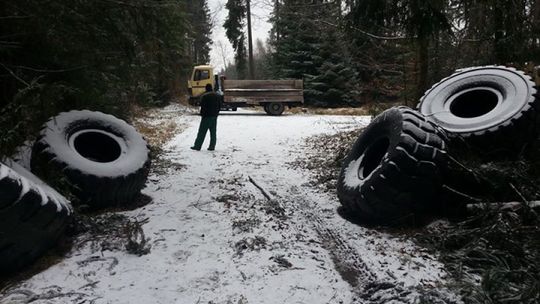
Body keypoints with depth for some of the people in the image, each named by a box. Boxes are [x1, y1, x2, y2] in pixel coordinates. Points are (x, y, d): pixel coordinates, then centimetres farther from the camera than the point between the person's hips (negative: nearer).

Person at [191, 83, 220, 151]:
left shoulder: (204, 96, -8)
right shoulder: (216, 96, 10)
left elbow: (203, 107, -12)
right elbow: (219, 106, 14)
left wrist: (202, 115, -2)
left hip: (206, 116, -5)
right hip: (214, 116, 5)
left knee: (202, 132, -2)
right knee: (213, 132, 7)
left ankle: (197, 146, 0)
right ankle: (212, 146, 7)